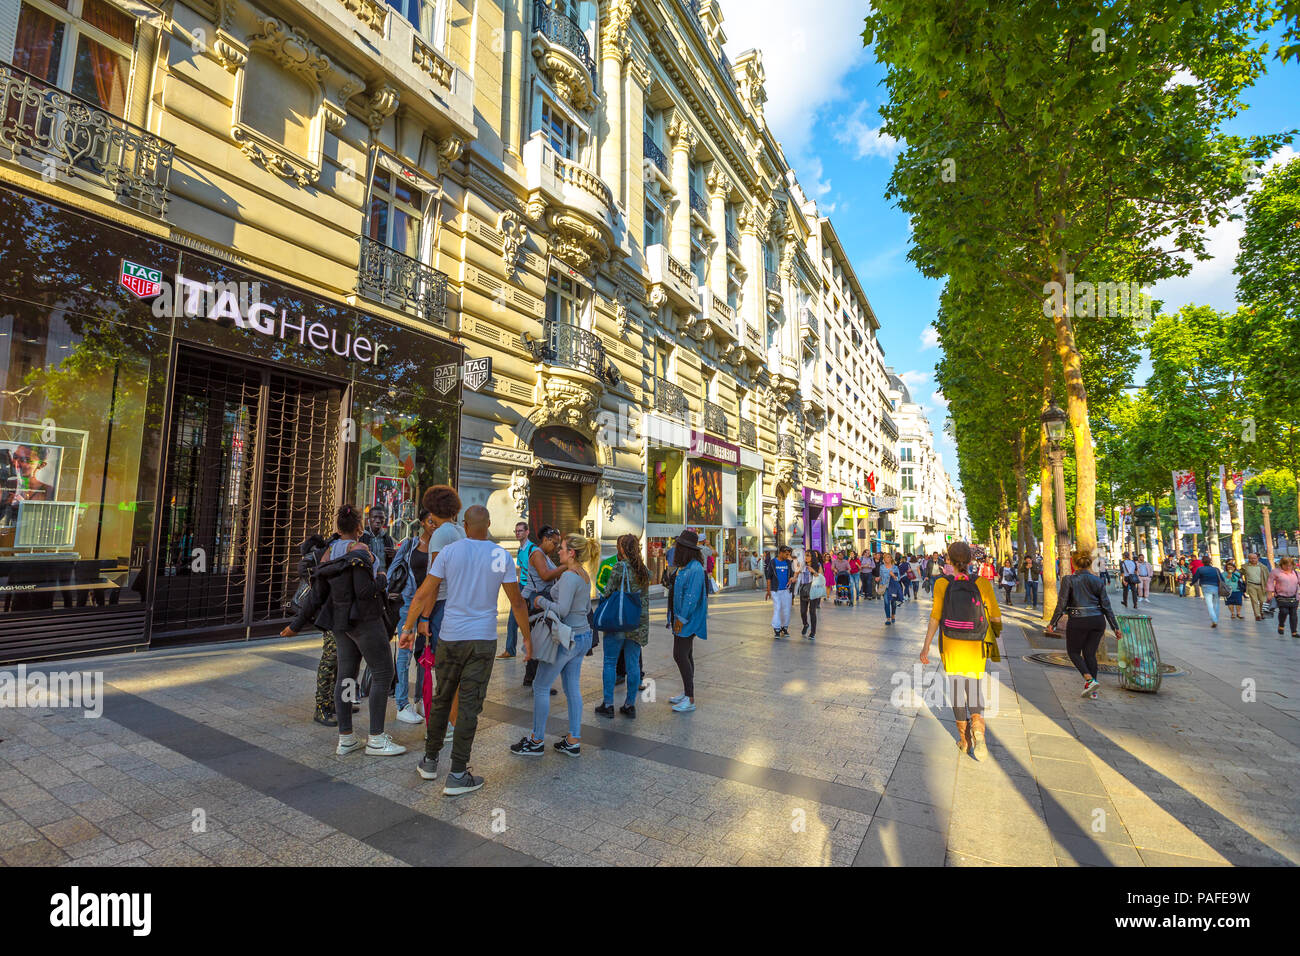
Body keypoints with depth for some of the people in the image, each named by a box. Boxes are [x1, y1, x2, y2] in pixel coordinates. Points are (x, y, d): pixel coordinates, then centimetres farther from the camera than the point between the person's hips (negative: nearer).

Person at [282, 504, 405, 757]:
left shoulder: (329, 553, 6)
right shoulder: (360, 550, -17)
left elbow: (316, 594, 6)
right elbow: (364, 590, -24)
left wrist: (296, 623, 15)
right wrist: (381, 579, -4)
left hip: (341, 622, 8)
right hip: (364, 620, -8)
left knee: (346, 675, 11)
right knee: (383, 673, 0)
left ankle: (345, 739, 18)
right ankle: (376, 740, 3)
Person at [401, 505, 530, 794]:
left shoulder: (449, 551, -4)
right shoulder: (501, 556, -5)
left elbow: (423, 594, -2)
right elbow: (517, 602, -2)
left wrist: (408, 628, 10)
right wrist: (527, 639, 9)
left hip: (450, 637, 2)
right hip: (483, 639, -1)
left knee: (442, 698, 18)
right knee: (469, 705, 5)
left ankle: (430, 762, 32)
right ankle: (457, 775, 11)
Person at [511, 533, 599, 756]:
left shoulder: (569, 576, -19)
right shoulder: (584, 575, 8)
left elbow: (562, 610, -26)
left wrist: (541, 600, -10)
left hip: (566, 638, -9)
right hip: (582, 636, 9)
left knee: (541, 687, 6)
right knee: (572, 688, 14)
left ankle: (537, 741, 17)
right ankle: (573, 741, 20)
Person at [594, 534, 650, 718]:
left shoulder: (619, 568, -11)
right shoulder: (644, 570, 7)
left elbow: (607, 593, -9)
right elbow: (645, 597, 11)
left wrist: (602, 595, 11)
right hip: (639, 623, 5)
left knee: (610, 662, 7)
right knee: (633, 664, 10)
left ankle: (608, 704, 11)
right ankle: (630, 705, 16)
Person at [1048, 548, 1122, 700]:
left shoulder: (1068, 580, -8)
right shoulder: (1098, 580, 3)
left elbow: (1062, 604, -9)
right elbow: (1106, 605, 4)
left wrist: (1052, 623, -1)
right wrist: (1115, 627, 10)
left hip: (1078, 621, -4)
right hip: (1098, 620, 4)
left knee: (1073, 652, 12)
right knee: (1090, 653, 13)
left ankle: (1089, 679, -8)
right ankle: (1092, 690, 16)